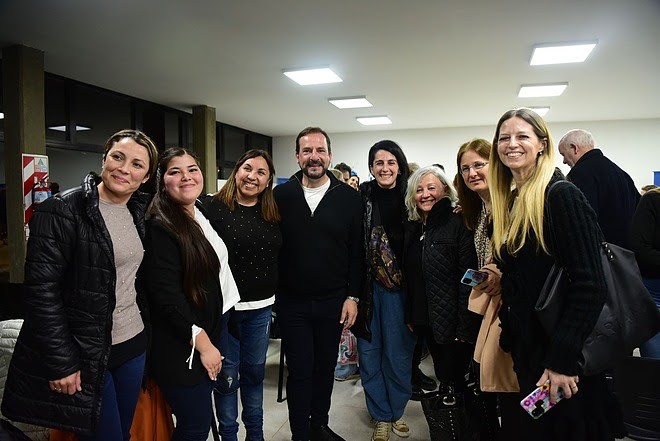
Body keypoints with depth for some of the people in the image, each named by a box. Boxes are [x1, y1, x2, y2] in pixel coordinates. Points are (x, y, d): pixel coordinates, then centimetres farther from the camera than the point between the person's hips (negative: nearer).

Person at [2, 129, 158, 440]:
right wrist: (62, 363, -17)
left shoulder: (141, 212, 5)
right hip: (84, 353, -6)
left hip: (133, 344, 6)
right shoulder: (61, 212, -15)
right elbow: (42, 291, -17)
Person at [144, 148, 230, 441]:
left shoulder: (205, 216, 8)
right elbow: (167, 296, -22)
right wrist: (202, 343, -17)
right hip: (180, 348, -8)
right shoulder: (161, 227, -18)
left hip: (209, 336, 8)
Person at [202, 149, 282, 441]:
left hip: (261, 308, 4)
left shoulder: (273, 213, 5)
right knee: (227, 376, 10)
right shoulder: (213, 207, -10)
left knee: (255, 373, 18)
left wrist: (275, 296, 9)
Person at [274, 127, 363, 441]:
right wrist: (271, 294, -2)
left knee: (325, 367, 15)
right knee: (300, 370, 8)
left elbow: (356, 251, 0)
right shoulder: (281, 195, -1)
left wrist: (352, 297, -3)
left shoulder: (349, 197, -1)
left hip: (333, 301, 1)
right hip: (291, 301, -1)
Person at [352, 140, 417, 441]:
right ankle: (381, 416, 28)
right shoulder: (361, 197, -1)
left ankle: (397, 411, 33)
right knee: (369, 352, 9)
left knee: (398, 353, 10)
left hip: (400, 288, 0)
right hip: (368, 285, 1)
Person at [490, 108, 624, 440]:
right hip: (527, 349, 8)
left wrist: (562, 360, -24)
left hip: (563, 354, -8)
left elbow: (589, 284, -22)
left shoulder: (561, 195, -15)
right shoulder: (510, 202, 10)